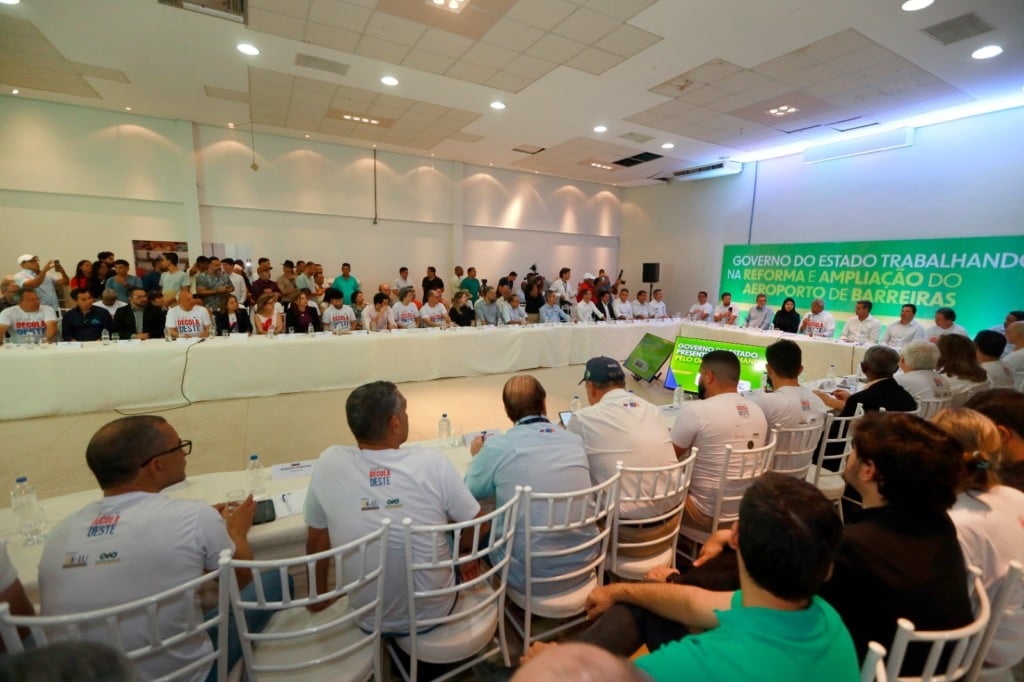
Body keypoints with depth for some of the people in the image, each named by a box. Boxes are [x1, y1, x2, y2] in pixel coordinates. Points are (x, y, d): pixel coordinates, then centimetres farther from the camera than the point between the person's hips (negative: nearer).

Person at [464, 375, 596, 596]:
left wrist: (477, 457, 20)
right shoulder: (575, 441, -4)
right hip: (583, 566, 4)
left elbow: (469, 492, 2)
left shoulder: (497, 446, -15)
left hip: (532, 577, -4)